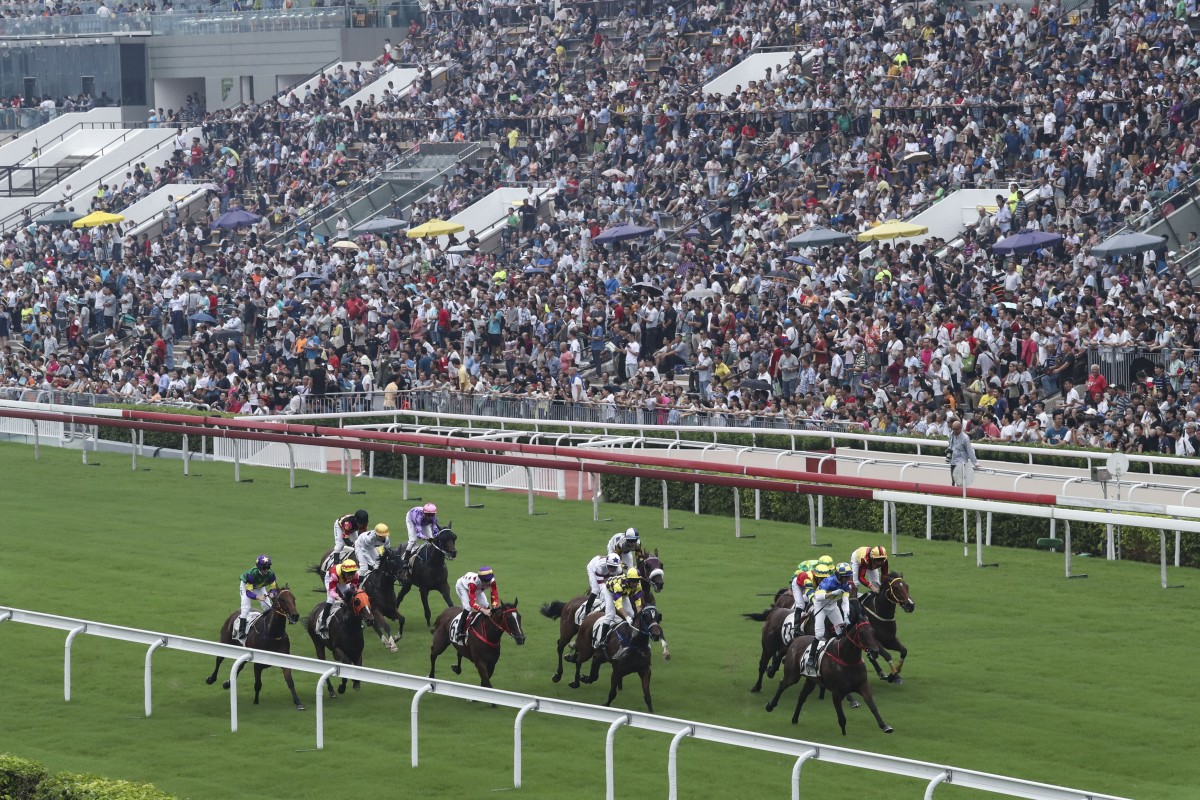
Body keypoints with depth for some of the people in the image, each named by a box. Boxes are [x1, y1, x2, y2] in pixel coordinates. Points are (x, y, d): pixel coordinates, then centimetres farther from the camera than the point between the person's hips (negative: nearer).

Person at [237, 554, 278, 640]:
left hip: (260, 587, 5)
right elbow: (248, 592, -40)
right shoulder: (251, 573, -41)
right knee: (246, 608, -18)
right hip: (246, 585, -5)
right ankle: (241, 631, -15)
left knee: (268, 607, -2)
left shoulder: (270, 574, -29)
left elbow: (273, 588, -20)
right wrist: (257, 597, -59)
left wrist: (272, 594, -45)